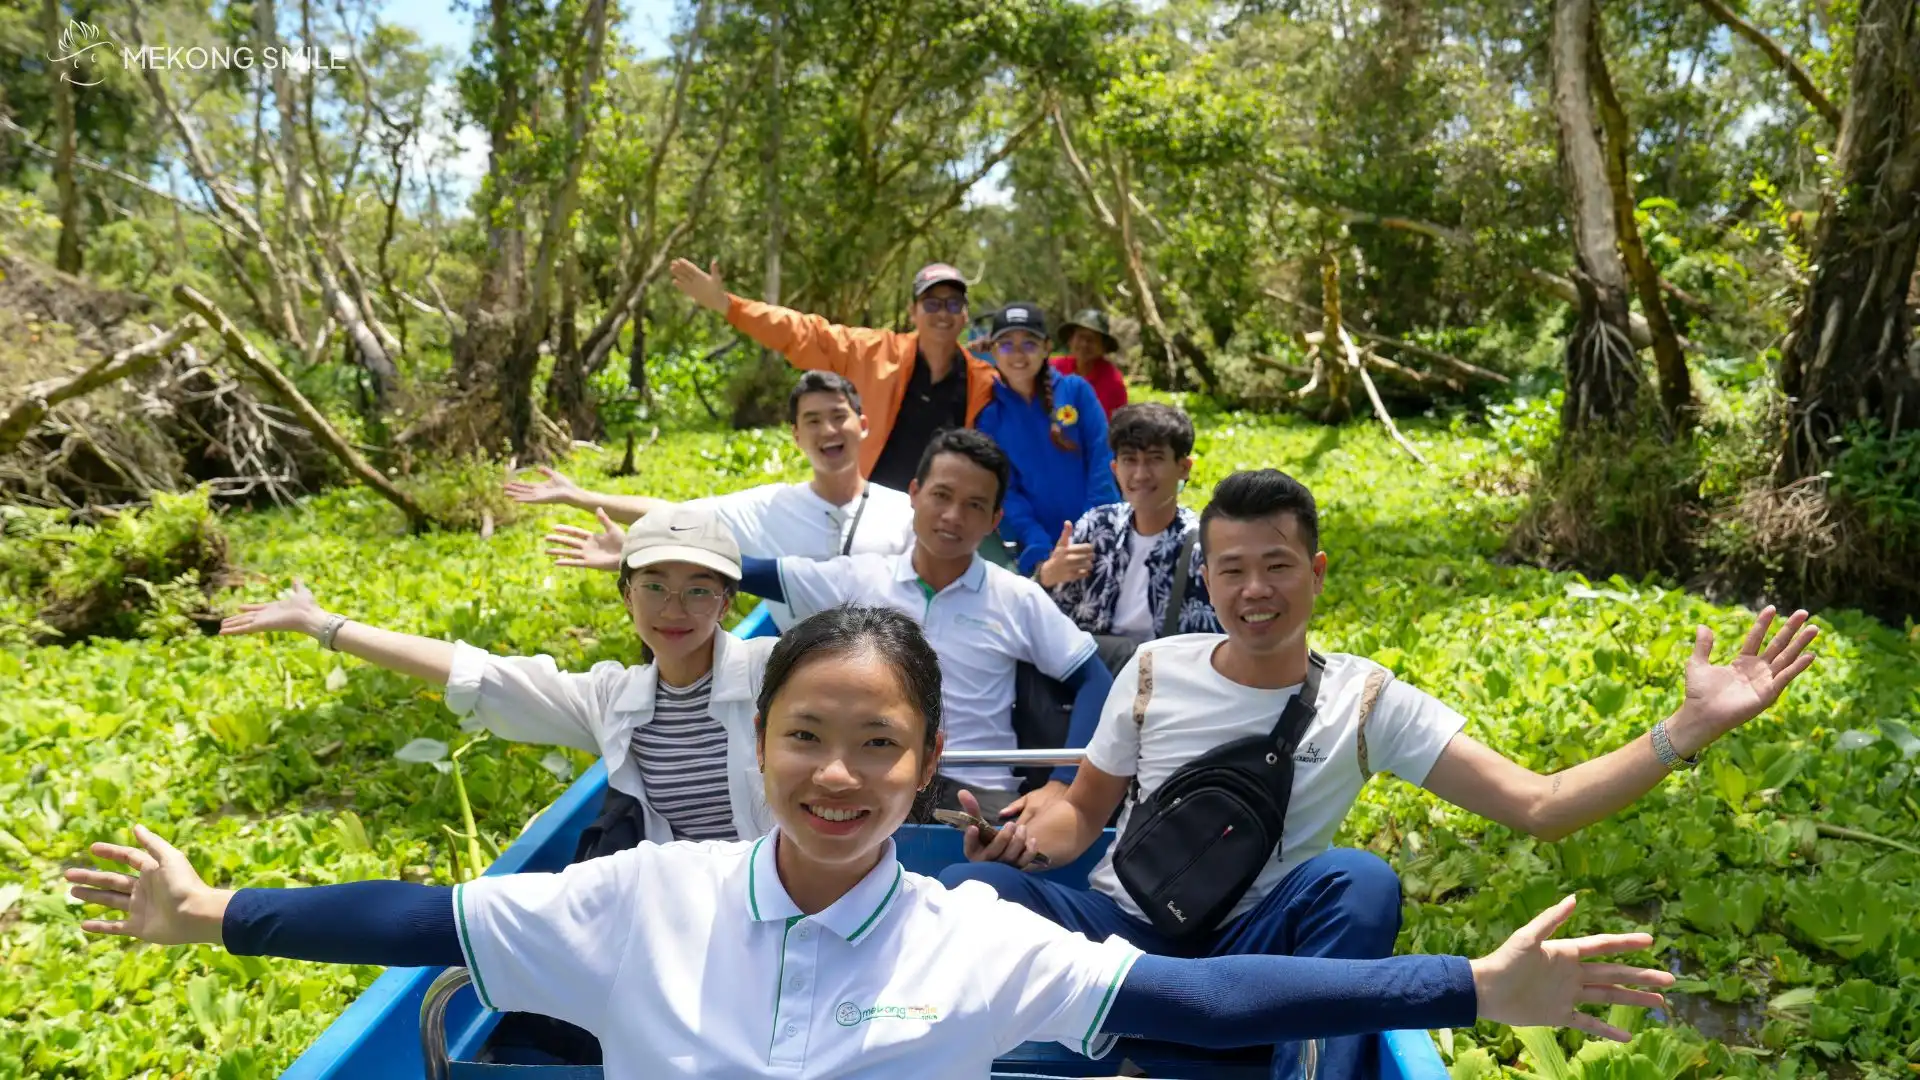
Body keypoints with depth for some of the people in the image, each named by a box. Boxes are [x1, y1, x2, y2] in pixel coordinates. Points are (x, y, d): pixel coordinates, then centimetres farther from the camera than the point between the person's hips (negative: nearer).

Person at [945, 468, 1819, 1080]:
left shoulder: (1368, 703, -5)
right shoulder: (1154, 670, -2)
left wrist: (1691, 728, -21)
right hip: (1121, 938, 1)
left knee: (1359, 882, -33)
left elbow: (1537, 807, -9)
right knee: (972, 889, -28)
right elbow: (1083, 812, 9)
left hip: (1251, 958, -1)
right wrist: (1025, 836, -15)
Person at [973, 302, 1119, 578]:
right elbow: (1004, 490, -3)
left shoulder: (1076, 390, 1)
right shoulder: (989, 414, 2)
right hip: (1035, 548, 0)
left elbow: (1102, 462, -3)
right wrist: (1040, 553, -15)